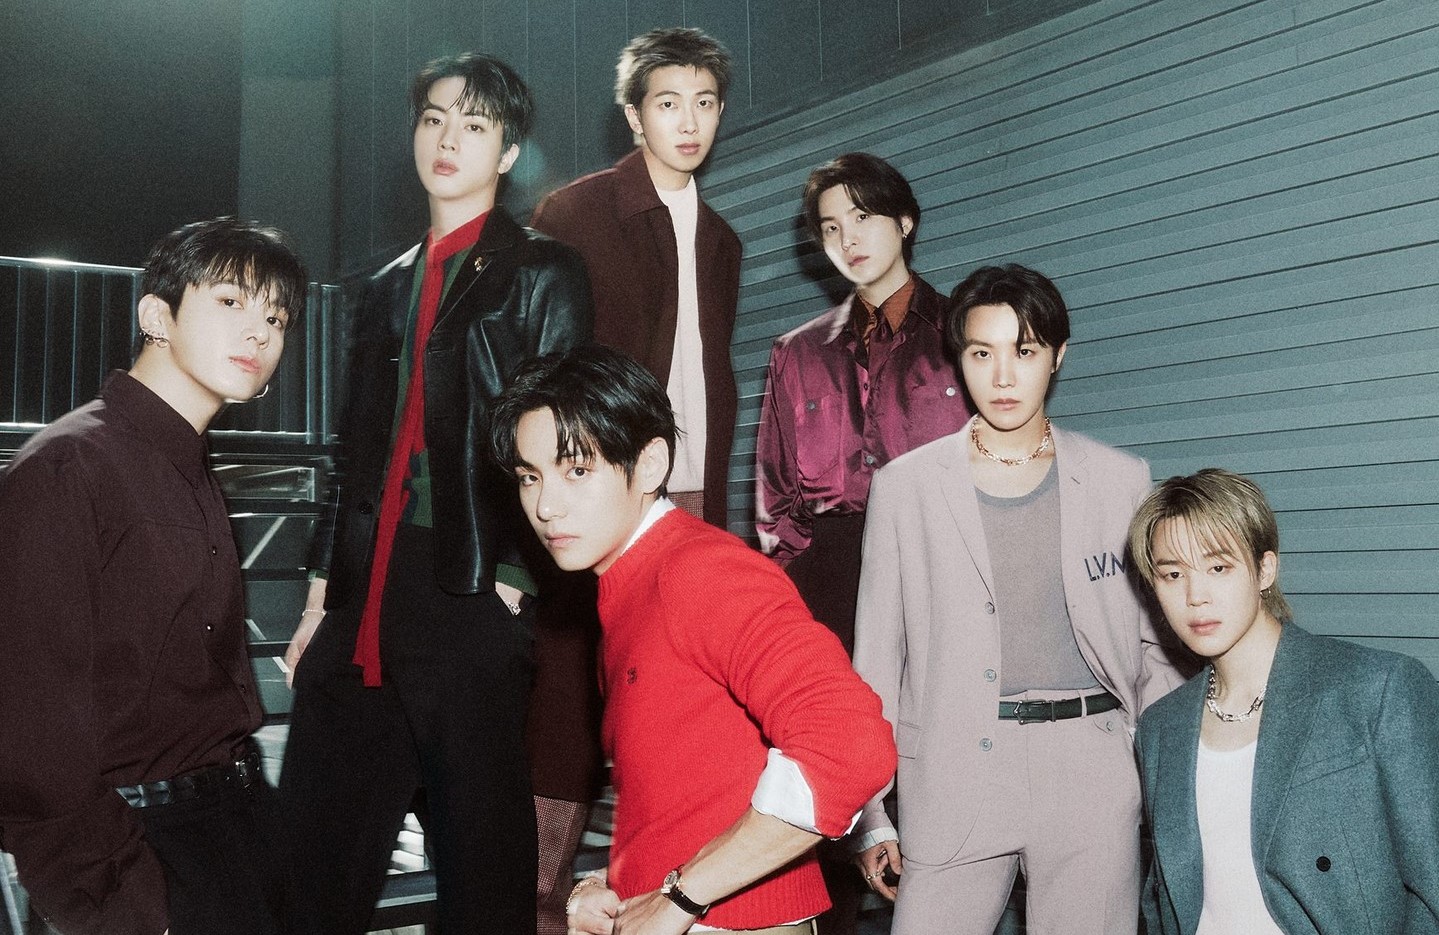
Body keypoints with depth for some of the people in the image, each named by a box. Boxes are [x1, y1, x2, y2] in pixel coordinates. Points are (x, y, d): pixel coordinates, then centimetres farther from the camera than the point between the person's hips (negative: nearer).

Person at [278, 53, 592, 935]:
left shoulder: (542, 273, 2)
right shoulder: (389, 288, 19)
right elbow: (357, 450, 19)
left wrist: (515, 579, -13)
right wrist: (323, 594, 16)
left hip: (471, 599, -5)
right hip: (365, 605, 6)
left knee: (479, 852, 2)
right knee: (312, 847, 7)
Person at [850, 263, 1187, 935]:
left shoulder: (1121, 481, 6)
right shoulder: (904, 486, 3)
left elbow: (1155, 647, 10)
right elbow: (876, 662, 4)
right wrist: (870, 817, 2)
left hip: (1092, 775, 1)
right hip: (954, 774, 0)